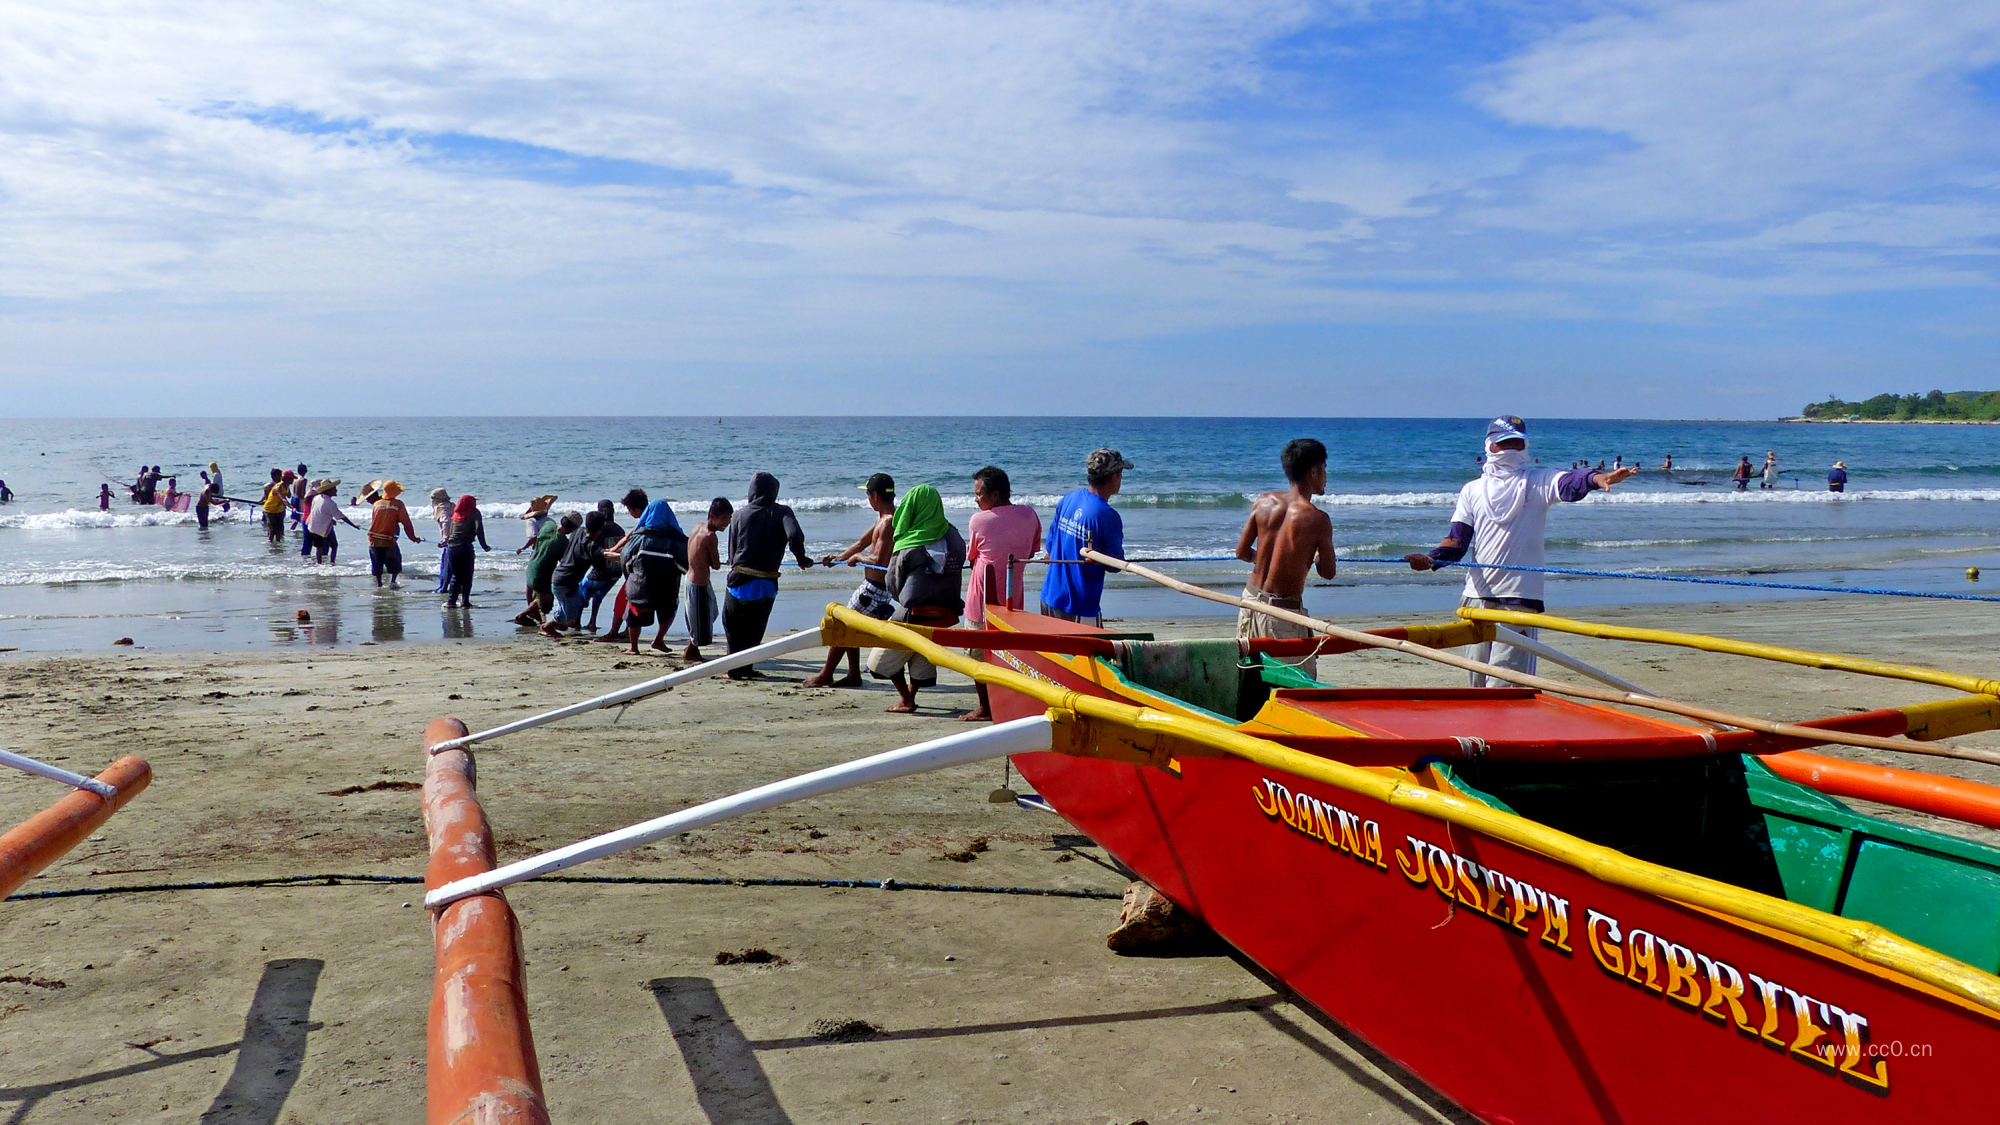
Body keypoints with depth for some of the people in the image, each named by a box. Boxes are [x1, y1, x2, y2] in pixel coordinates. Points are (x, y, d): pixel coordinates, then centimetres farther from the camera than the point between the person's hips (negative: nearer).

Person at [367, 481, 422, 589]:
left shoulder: (377, 504, 4)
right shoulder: (398, 504, -6)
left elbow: (372, 520, 15)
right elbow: (406, 523, -7)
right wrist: (413, 538, 0)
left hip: (374, 540, 3)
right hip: (388, 540, -3)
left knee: (377, 564, 14)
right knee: (395, 563, 13)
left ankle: (379, 584, 15)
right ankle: (392, 582, 1)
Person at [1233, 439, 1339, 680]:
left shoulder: (1264, 502, -1)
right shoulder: (1317, 519, -15)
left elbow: (1241, 552, 5)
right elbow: (1328, 572, -4)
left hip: (1251, 599, 6)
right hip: (1284, 612, -6)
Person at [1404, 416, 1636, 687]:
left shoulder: (1538, 482, 5)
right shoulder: (1473, 490, 14)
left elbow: (1570, 484, -16)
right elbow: (1458, 540, 8)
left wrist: (1598, 478, -37)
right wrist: (1431, 559, -12)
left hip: (1520, 596, -3)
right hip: (1477, 595, 4)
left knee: (1502, 684, -11)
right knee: (1478, 680, 8)